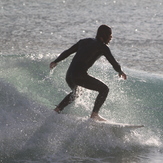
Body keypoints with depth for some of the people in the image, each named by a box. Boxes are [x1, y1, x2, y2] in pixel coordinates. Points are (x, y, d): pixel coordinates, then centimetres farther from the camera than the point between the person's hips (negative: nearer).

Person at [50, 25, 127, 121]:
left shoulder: (85, 41, 19)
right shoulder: (102, 47, -1)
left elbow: (67, 52, 23)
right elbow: (113, 63, -1)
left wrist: (56, 61, 36)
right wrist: (120, 71, 20)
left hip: (69, 75, 8)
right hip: (80, 76, -8)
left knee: (75, 93, 36)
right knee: (104, 89, 1)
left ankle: (57, 110, 35)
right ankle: (94, 114, -7)